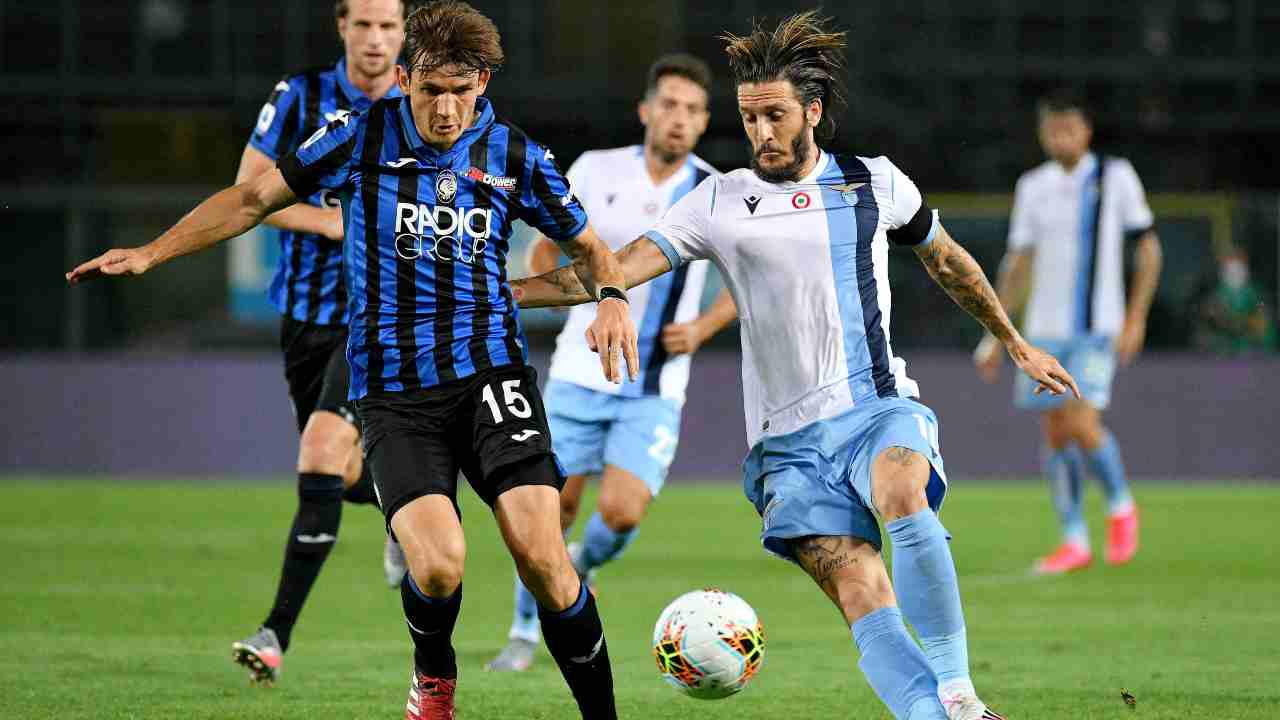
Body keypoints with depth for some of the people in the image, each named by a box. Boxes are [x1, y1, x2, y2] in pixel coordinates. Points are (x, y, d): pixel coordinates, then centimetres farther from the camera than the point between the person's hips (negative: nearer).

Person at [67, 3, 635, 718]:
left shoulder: (517, 157, 4)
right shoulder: (364, 137, 1)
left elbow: (587, 244, 18)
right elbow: (256, 198, 9)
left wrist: (611, 295, -4)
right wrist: (151, 253, 4)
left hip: (490, 370, 1)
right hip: (394, 388, -1)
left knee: (540, 552, -19)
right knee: (437, 563, -20)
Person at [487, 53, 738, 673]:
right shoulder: (595, 171, -3)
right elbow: (546, 249, 11)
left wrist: (702, 328, -5)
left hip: (655, 390, -1)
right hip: (580, 374, 1)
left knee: (621, 513, -14)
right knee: (555, 507, 0)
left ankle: (583, 567, 21)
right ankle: (526, 633, 21)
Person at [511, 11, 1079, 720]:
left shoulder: (876, 182, 10)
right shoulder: (719, 202, 6)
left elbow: (946, 261, 26)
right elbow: (618, 268, -2)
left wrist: (1018, 345, 34)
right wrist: (502, 291, -15)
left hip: (879, 408, 0)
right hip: (788, 440, 0)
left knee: (901, 495, -34)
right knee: (860, 595, -18)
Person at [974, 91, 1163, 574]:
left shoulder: (1115, 177, -2)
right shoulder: (1033, 186, 9)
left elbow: (1148, 248, 2)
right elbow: (1018, 263, 14)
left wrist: (1136, 319, -6)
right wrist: (995, 334, 11)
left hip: (1096, 328, -4)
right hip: (1044, 329, 4)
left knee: (1082, 424, -18)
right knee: (1054, 433, 3)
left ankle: (1120, 506, 8)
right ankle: (1074, 541, 12)